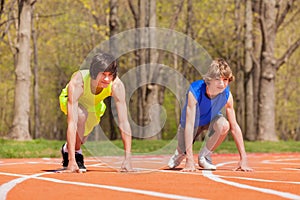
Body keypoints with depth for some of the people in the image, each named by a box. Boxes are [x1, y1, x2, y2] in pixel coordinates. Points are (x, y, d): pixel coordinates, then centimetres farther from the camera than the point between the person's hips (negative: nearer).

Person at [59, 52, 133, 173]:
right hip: (69, 100, -4)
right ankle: (75, 156, -12)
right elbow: (72, 123, -48)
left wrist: (127, 159, -45)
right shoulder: (77, 82, -44)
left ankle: (67, 149, 37)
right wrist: (72, 161, -54)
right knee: (81, 114, -33)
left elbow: (124, 122, -37)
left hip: (94, 105, 4)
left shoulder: (117, 85, -36)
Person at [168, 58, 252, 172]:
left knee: (224, 125, -31)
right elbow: (189, 125, -42)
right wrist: (190, 159, -47)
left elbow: (234, 127, -23)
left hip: (211, 120, 1)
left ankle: (204, 156, -7)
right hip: (192, 121, -1)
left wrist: (243, 158, -27)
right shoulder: (195, 91, -39)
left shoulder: (227, 95, -29)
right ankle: (180, 154, 36)